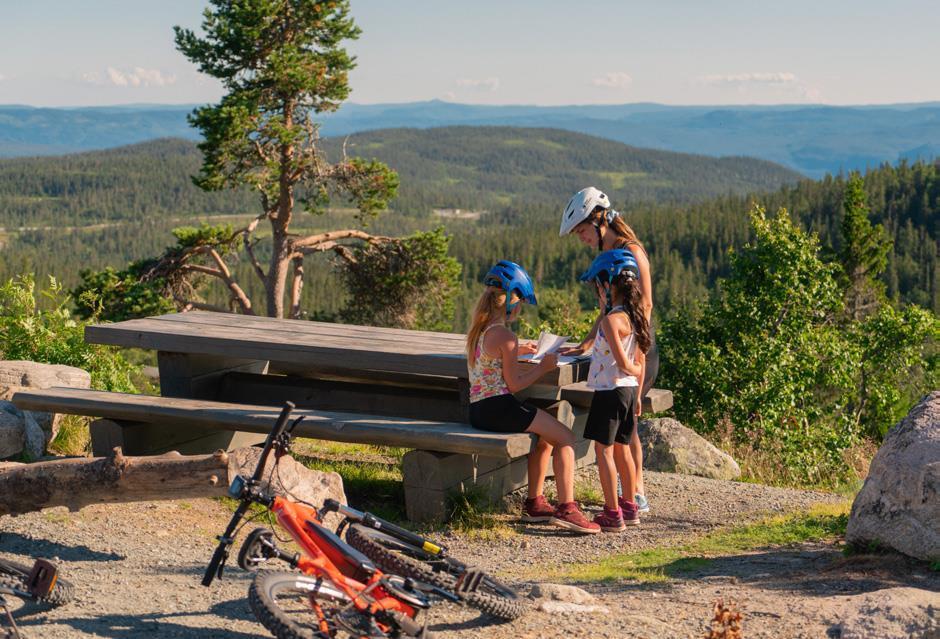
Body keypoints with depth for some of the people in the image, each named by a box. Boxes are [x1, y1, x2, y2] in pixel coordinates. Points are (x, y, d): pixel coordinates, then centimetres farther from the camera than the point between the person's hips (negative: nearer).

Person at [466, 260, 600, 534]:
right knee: (565, 438, -1)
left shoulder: (477, 330, 12)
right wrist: (543, 367, -2)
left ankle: (534, 503, 26)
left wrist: (516, 352, 27)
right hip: (499, 409, -9)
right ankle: (566, 508, -9)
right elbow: (514, 384, -13)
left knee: (545, 436, 27)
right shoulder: (505, 336, -15)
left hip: (478, 409, 9)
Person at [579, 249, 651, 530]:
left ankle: (613, 514, -1)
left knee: (604, 450, -1)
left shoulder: (611, 320, -18)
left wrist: (634, 372, 1)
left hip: (609, 390, -8)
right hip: (629, 390, 9)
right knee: (621, 449, 17)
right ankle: (629, 509, 24)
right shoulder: (635, 317, 7)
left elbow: (623, 363, -20)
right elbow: (639, 362, 12)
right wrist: (637, 395, 18)